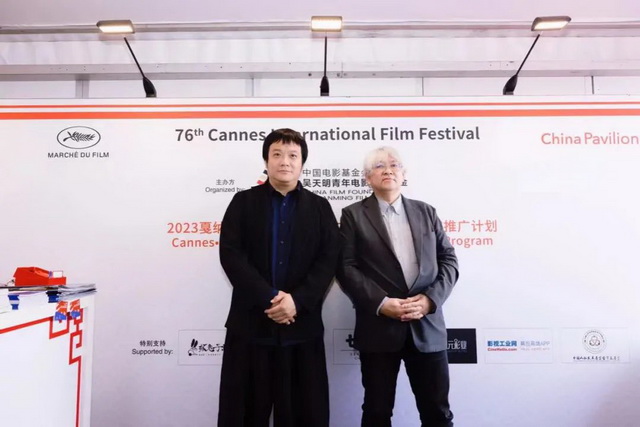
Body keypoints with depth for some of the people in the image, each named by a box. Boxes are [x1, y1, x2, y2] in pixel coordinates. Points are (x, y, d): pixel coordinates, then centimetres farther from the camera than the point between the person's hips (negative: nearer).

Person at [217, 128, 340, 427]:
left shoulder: (319, 207, 8)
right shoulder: (243, 202, 5)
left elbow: (329, 259, -1)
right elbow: (231, 254, -6)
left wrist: (297, 299, -14)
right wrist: (268, 298, -15)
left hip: (302, 325, 1)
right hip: (250, 323, 0)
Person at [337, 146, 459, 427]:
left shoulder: (426, 212, 12)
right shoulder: (353, 215, 3)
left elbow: (448, 260, 7)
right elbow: (346, 267, -5)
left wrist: (430, 299, -9)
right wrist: (380, 303, -15)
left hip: (427, 325, 3)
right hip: (379, 327, -2)